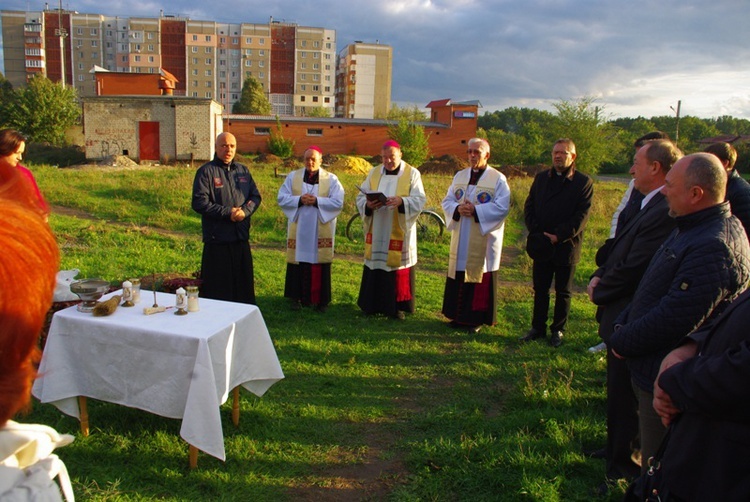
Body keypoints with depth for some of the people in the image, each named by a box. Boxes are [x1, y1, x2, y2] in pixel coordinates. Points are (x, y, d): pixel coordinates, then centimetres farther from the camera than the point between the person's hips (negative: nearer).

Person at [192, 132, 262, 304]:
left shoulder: (243, 170, 13)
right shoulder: (206, 172, -4)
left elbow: (255, 196, 11)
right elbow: (199, 203, -12)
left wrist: (245, 211, -10)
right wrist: (227, 213, -16)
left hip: (241, 238, 5)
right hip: (217, 240, -5)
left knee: (244, 284, 12)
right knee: (218, 288, 0)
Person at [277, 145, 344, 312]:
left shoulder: (331, 179, 3)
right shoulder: (293, 176, 7)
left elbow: (338, 202, -7)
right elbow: (281, 198, 0)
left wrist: (316, 201, -17)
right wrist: (299, 200, -16)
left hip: (321, 231, -1)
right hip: (298, 230, 1)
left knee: (319, 265, 2)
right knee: (298, 262, 5)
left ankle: (320, 299, 11)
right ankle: (296, 296, 16)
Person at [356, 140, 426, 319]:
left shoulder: (412, 173, 0)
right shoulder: (374, 173, 9)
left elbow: (419, 200, -8)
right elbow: (361, 197, 6)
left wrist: (402, 201, -27)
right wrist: (368, 205, -17)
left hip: (398, 233, -3)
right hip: (376, 232, 3)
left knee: (397, 265, 0)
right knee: (375, 264, 7)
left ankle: (397, 305, 12)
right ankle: (373, 303, 19)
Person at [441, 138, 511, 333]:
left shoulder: (498, 179, -5)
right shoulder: (459, 176, 11)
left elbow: (501, 207, -13)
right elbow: (447, 201, 8)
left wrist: (475, 210, -20)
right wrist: (457, 209, -13)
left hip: (483, 240, -5)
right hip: (461, 240, 5)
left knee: (480, 279, 2)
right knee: (458, 277, 9)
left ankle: (477, 318, 13)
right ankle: (458, 315, 21)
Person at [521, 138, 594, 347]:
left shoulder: (583, 182, -4)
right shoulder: (541, 178, 9)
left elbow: (581, 216, -10)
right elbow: (529, 207, 6)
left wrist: (558, 236, -17)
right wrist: (536, 232, -8)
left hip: (566, 246, -3)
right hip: (541, 246, 3)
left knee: (563, 292, 9)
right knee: (540, 289, 11)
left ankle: (558, 330, 21)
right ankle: (538, 327, 22)